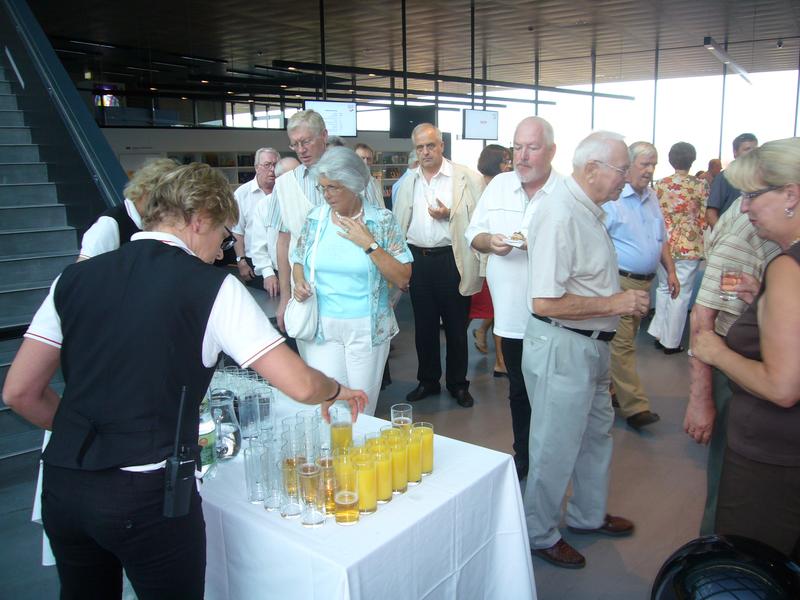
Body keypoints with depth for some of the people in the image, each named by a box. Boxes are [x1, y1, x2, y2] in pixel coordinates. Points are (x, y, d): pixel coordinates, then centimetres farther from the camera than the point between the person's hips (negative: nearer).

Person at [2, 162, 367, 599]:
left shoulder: (75, 277, 4)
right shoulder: (211, 287, -10)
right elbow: (299, 385, -13)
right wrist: (336, 390, 9)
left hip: (61, 487, 5)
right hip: (148, 496, -5)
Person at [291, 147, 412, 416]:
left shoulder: (382, 220, -4)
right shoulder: (315, 218, 4)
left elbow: (402, 278, -8)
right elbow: (298, 262, 16)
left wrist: (368, 244, -16)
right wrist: (299, 284, -6)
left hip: (367, 328, -1)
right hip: (321, 327, 2)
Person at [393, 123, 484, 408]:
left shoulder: (467, 178, -3)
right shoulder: (408, 182, 11)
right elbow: (399, 225, 15)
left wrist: (450, 215, -18)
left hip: (452, 260, -4)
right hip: (418, 260, 4)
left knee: (456, 327, 7)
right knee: (424, 326, 14)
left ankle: (458, 384, 23)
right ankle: (427, 380, 29)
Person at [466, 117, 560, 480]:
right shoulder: (498, 185, 9)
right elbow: (473, 233, 13)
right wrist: (489, 242, -9)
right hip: (512, 314, 5)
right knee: (519, 391, 18)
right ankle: (523, 459, 35)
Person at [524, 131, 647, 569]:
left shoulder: (587, 209, 8)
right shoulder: (559, 215, -24)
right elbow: (544, 302, -29)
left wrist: (624, 299, 7)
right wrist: (614, 304, -21)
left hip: (591, 345, 10)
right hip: (562, 348, -10)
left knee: (596, 431, 24)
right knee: (556, 448, 5)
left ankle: (587, 514, 45)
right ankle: (539, 534, 27)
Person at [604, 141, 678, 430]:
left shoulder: (651, 198, 15)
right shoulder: (611, 198, -12)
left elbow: (661, 239, 23)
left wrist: (670, 271, 16)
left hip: (644, 283, 9)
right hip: (620, 282, -8)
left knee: (624, 340, 15)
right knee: (622, 344, -6)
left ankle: (610, 389, 27)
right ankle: (635, 406, -4)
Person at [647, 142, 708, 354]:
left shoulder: (660, 185, 2)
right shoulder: (700, 185, -7)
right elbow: (704, 218, -5)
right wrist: (704, 245, 8)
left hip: (664, 244, 4)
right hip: (689, 246, -4)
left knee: (663, 289, 20)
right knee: (681, 294, 5)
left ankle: (659, 334, 23)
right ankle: (671, 342, 12)